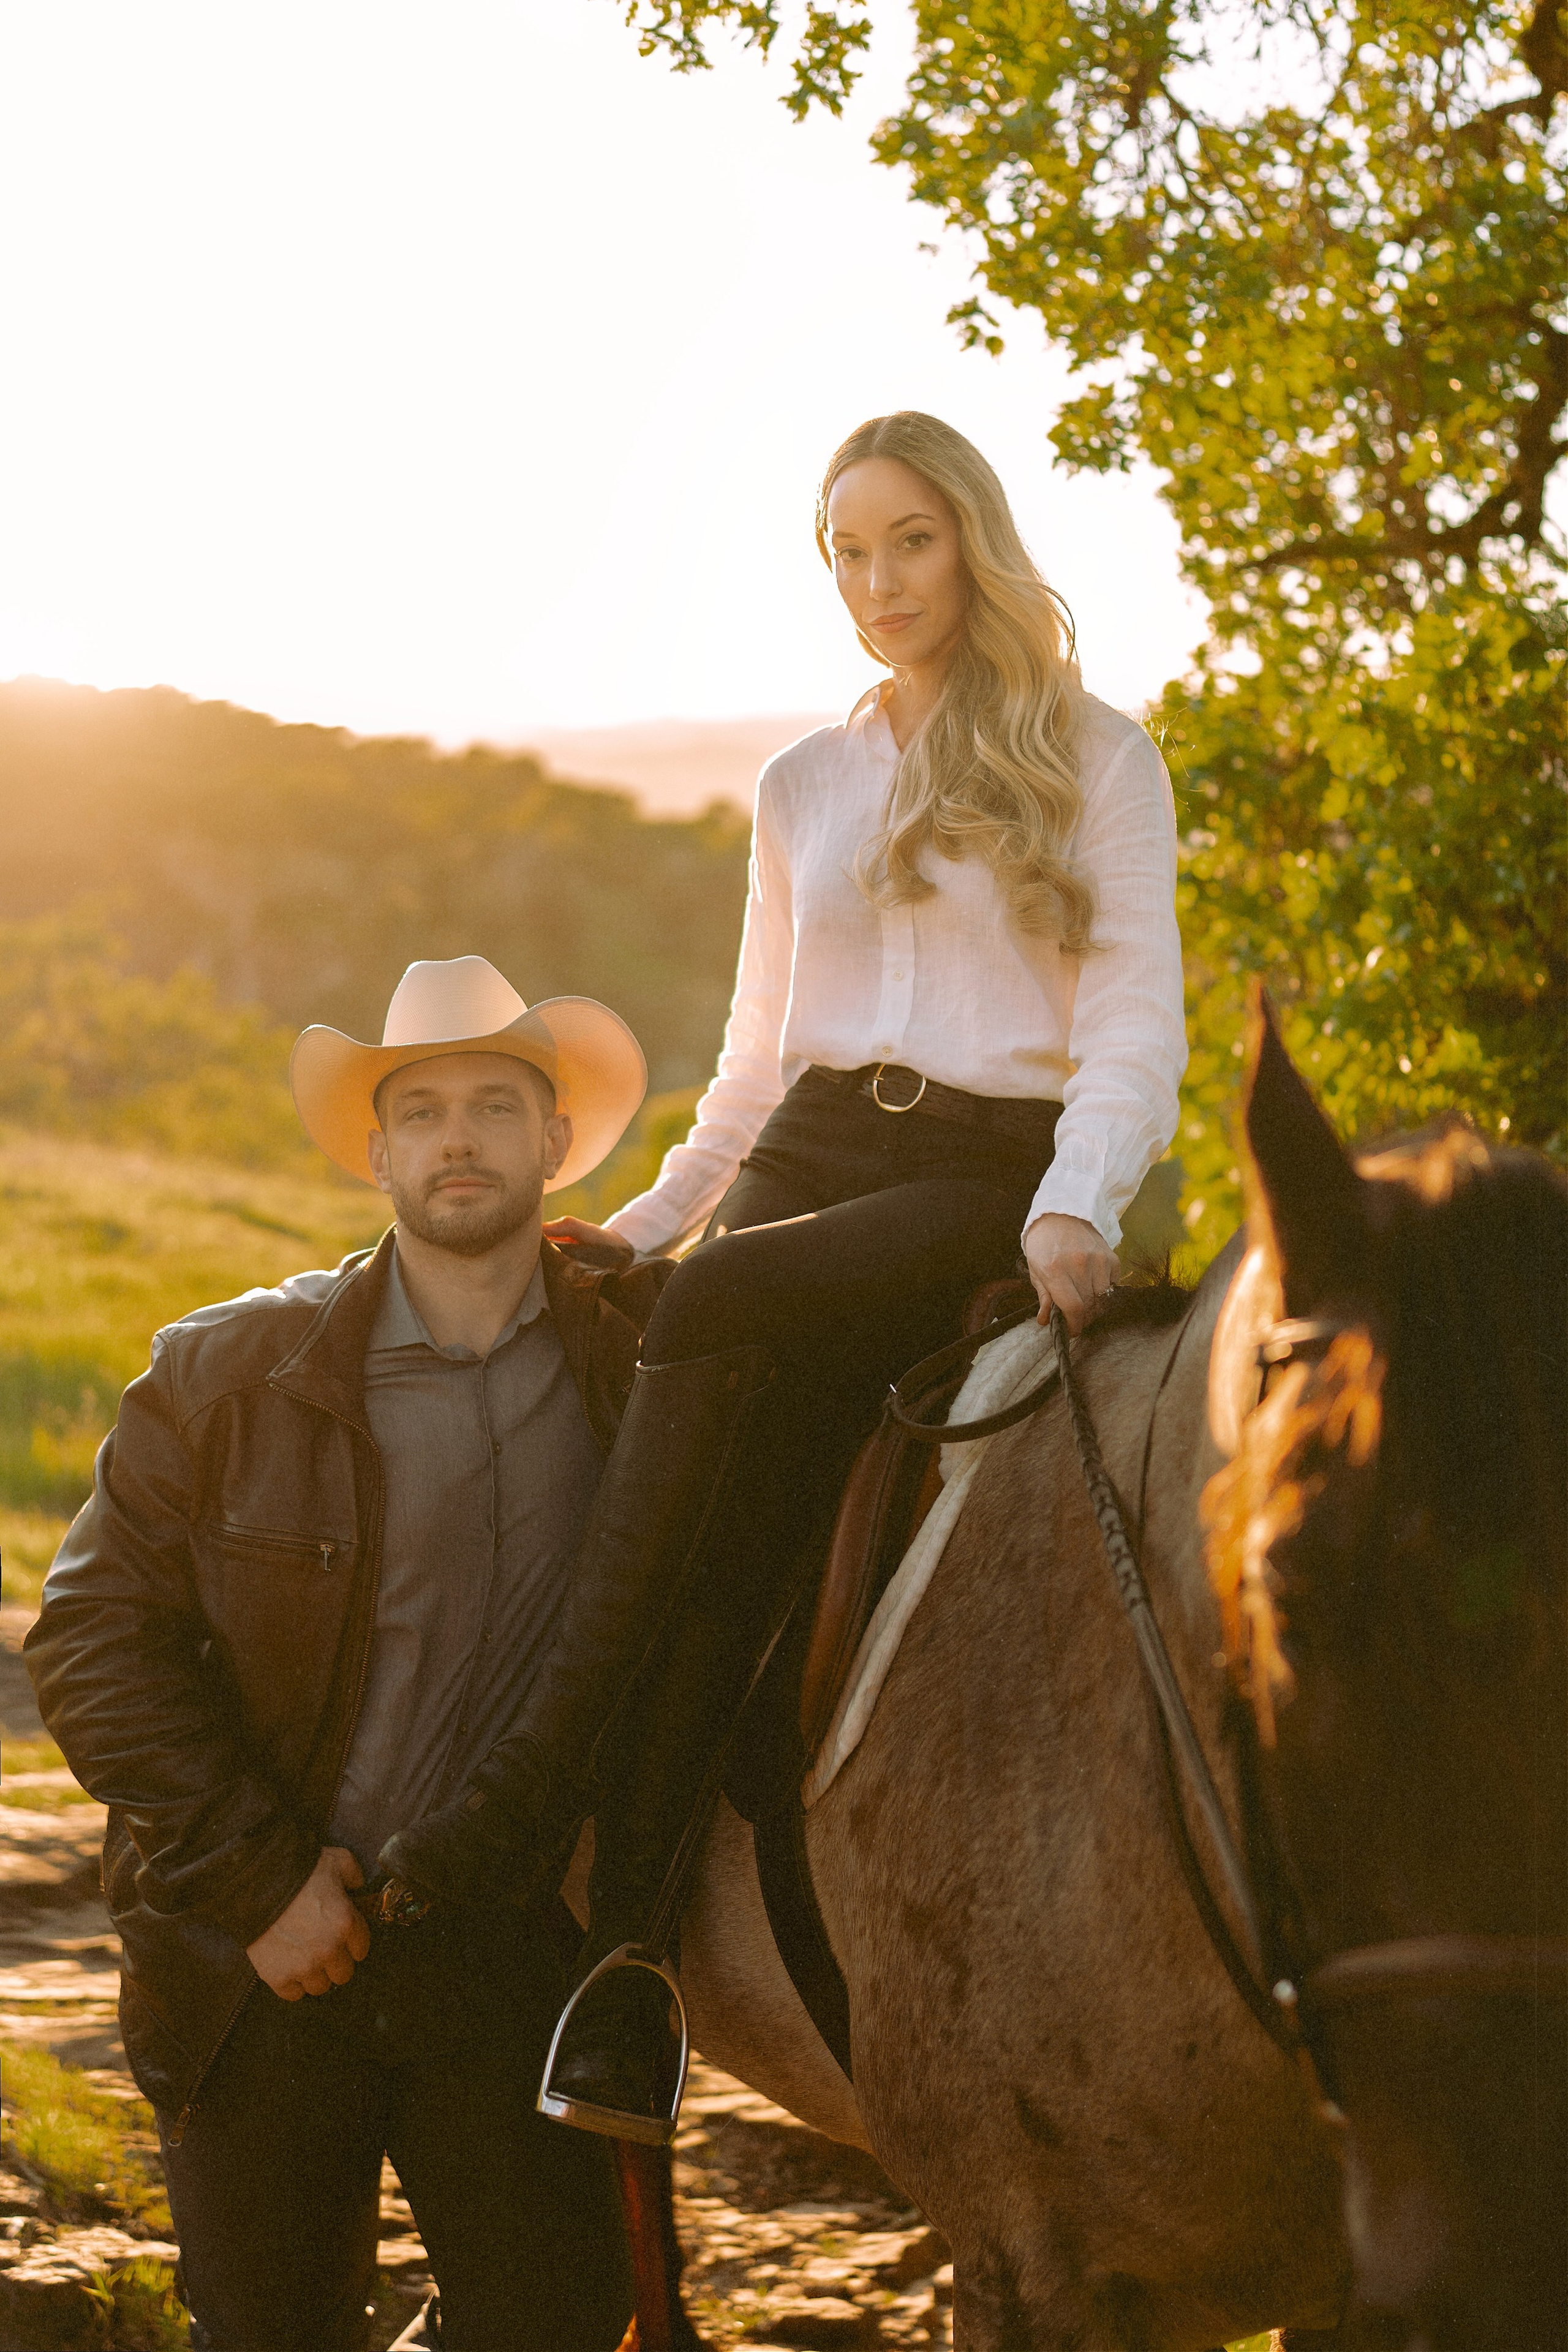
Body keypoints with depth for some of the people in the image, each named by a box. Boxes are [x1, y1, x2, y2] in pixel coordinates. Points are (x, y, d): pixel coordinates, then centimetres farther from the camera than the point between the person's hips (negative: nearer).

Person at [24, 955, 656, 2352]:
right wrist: (255, 1879, -14)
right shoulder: (226, 1374, -5)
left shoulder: (648, 1360, 0)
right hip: (266, 1965, -1)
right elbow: (95, 1637, -8)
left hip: (517, 1960, 1)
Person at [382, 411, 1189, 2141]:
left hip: (995, 1178, -4)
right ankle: (621, 2017, -32)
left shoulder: (1097, 761, 6)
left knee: (711, 1322, -33)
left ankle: (536, 1788, -33)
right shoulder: (804, 786, 20)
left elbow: (1136, 1022, -4)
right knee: (728, 1497, -24)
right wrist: (648, 1217, 10)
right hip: (813, 1155, 4)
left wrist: (1073, 1214, -22)